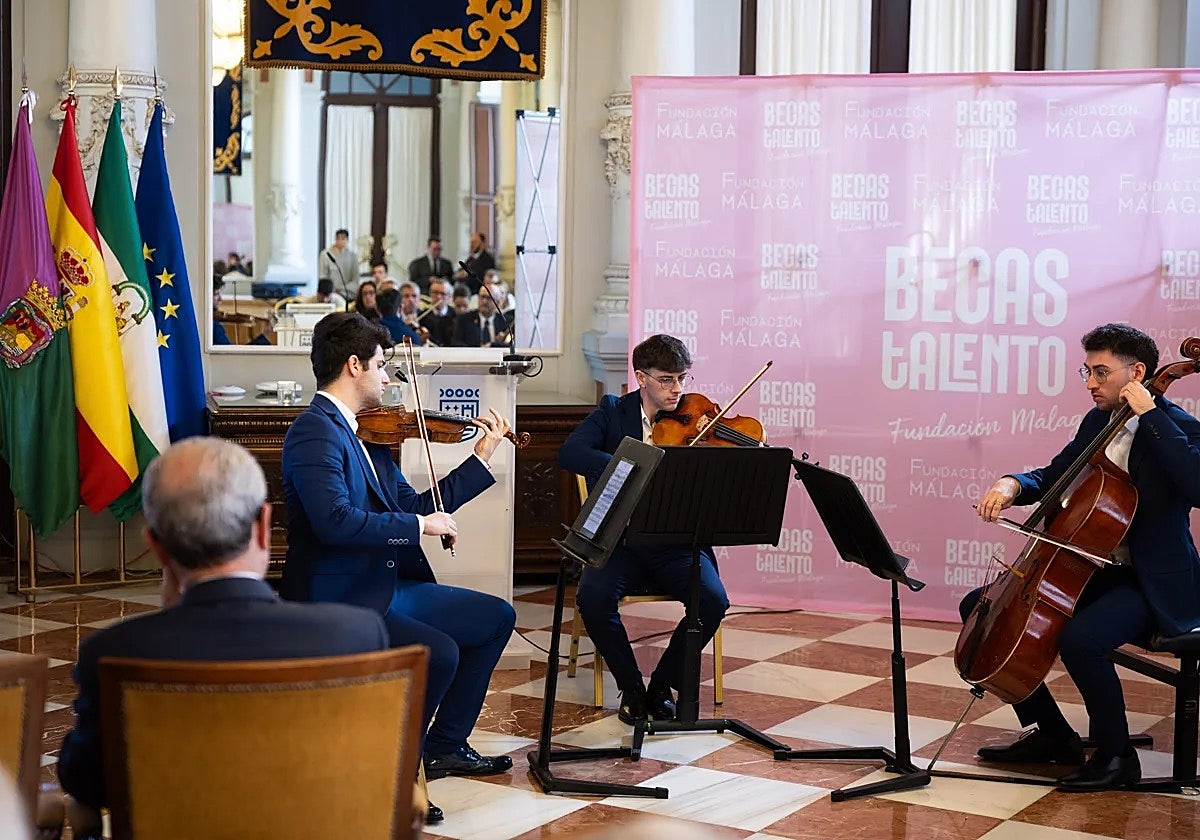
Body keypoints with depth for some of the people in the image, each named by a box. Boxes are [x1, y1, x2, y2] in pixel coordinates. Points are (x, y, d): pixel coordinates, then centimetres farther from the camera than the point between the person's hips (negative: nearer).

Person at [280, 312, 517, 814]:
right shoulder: (315, 432, -16)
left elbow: (414, 506, 18)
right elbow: (336, 520, -30)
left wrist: (482, 457, 20)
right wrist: (418, 524, -21)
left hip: (388, 588, 10)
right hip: (339, 602, -10)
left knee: (495, 618, 13)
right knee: (439, 653, -28)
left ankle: (444, 747, 20)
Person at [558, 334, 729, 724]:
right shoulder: (613, 412, 4)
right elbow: (568, 453, -14)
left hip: (678, 545, 1)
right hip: (621, 541, -1)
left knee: (713, 600, -26)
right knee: (593, 596, -29)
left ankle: (663, 685, -2)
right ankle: (631, 686, -5)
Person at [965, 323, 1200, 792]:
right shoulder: (1097, 423, 10)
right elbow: (1053, 478, 21)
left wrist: (1151, 415, -30)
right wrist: (1013, 485, -2)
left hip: (1151, 584, -9)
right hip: (1092, 571, 9)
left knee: (1080, 638, -36)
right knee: (979, 607, 4)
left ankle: (1117, 755, -11)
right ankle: (1052, 735, 11)